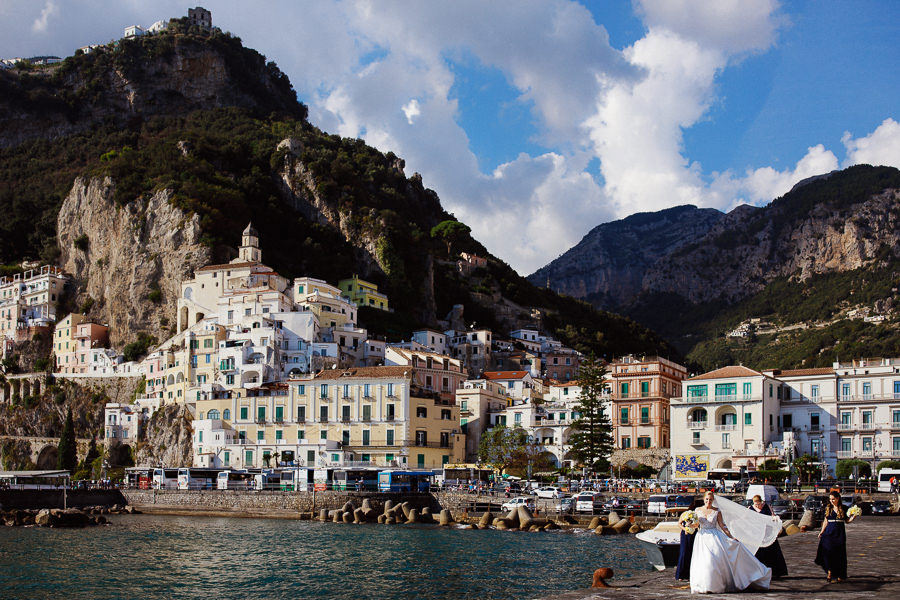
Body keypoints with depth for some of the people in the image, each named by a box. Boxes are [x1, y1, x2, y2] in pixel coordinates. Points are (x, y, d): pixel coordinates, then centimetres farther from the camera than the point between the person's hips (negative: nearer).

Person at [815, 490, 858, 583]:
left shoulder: (843, 509, 3)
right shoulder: (828, 509, 9)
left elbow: (847, 521, 7)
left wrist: (853, 517, -11)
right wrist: (822, 532, 9)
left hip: (840, 533, -1)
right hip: (829, 532, 1)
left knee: (839, 554, 0)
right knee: (827, 550, -20)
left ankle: (840, 576, 9)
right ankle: (829, 571, -13)